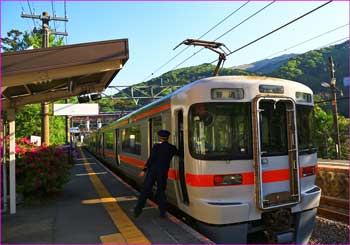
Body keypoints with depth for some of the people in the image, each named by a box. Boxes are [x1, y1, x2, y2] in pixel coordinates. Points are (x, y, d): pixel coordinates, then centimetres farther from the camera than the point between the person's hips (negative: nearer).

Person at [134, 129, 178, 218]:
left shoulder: (156, 146, -8)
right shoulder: (172, 148, 0)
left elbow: (151, 159, -11)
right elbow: (178, 154, 19)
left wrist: (144, 170, -6)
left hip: (152, 171, -2)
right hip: (163, 173, 2)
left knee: (146, 190, 5)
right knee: (161, 191, 15)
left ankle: (137, 210, 8)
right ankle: (162, 212, 16)